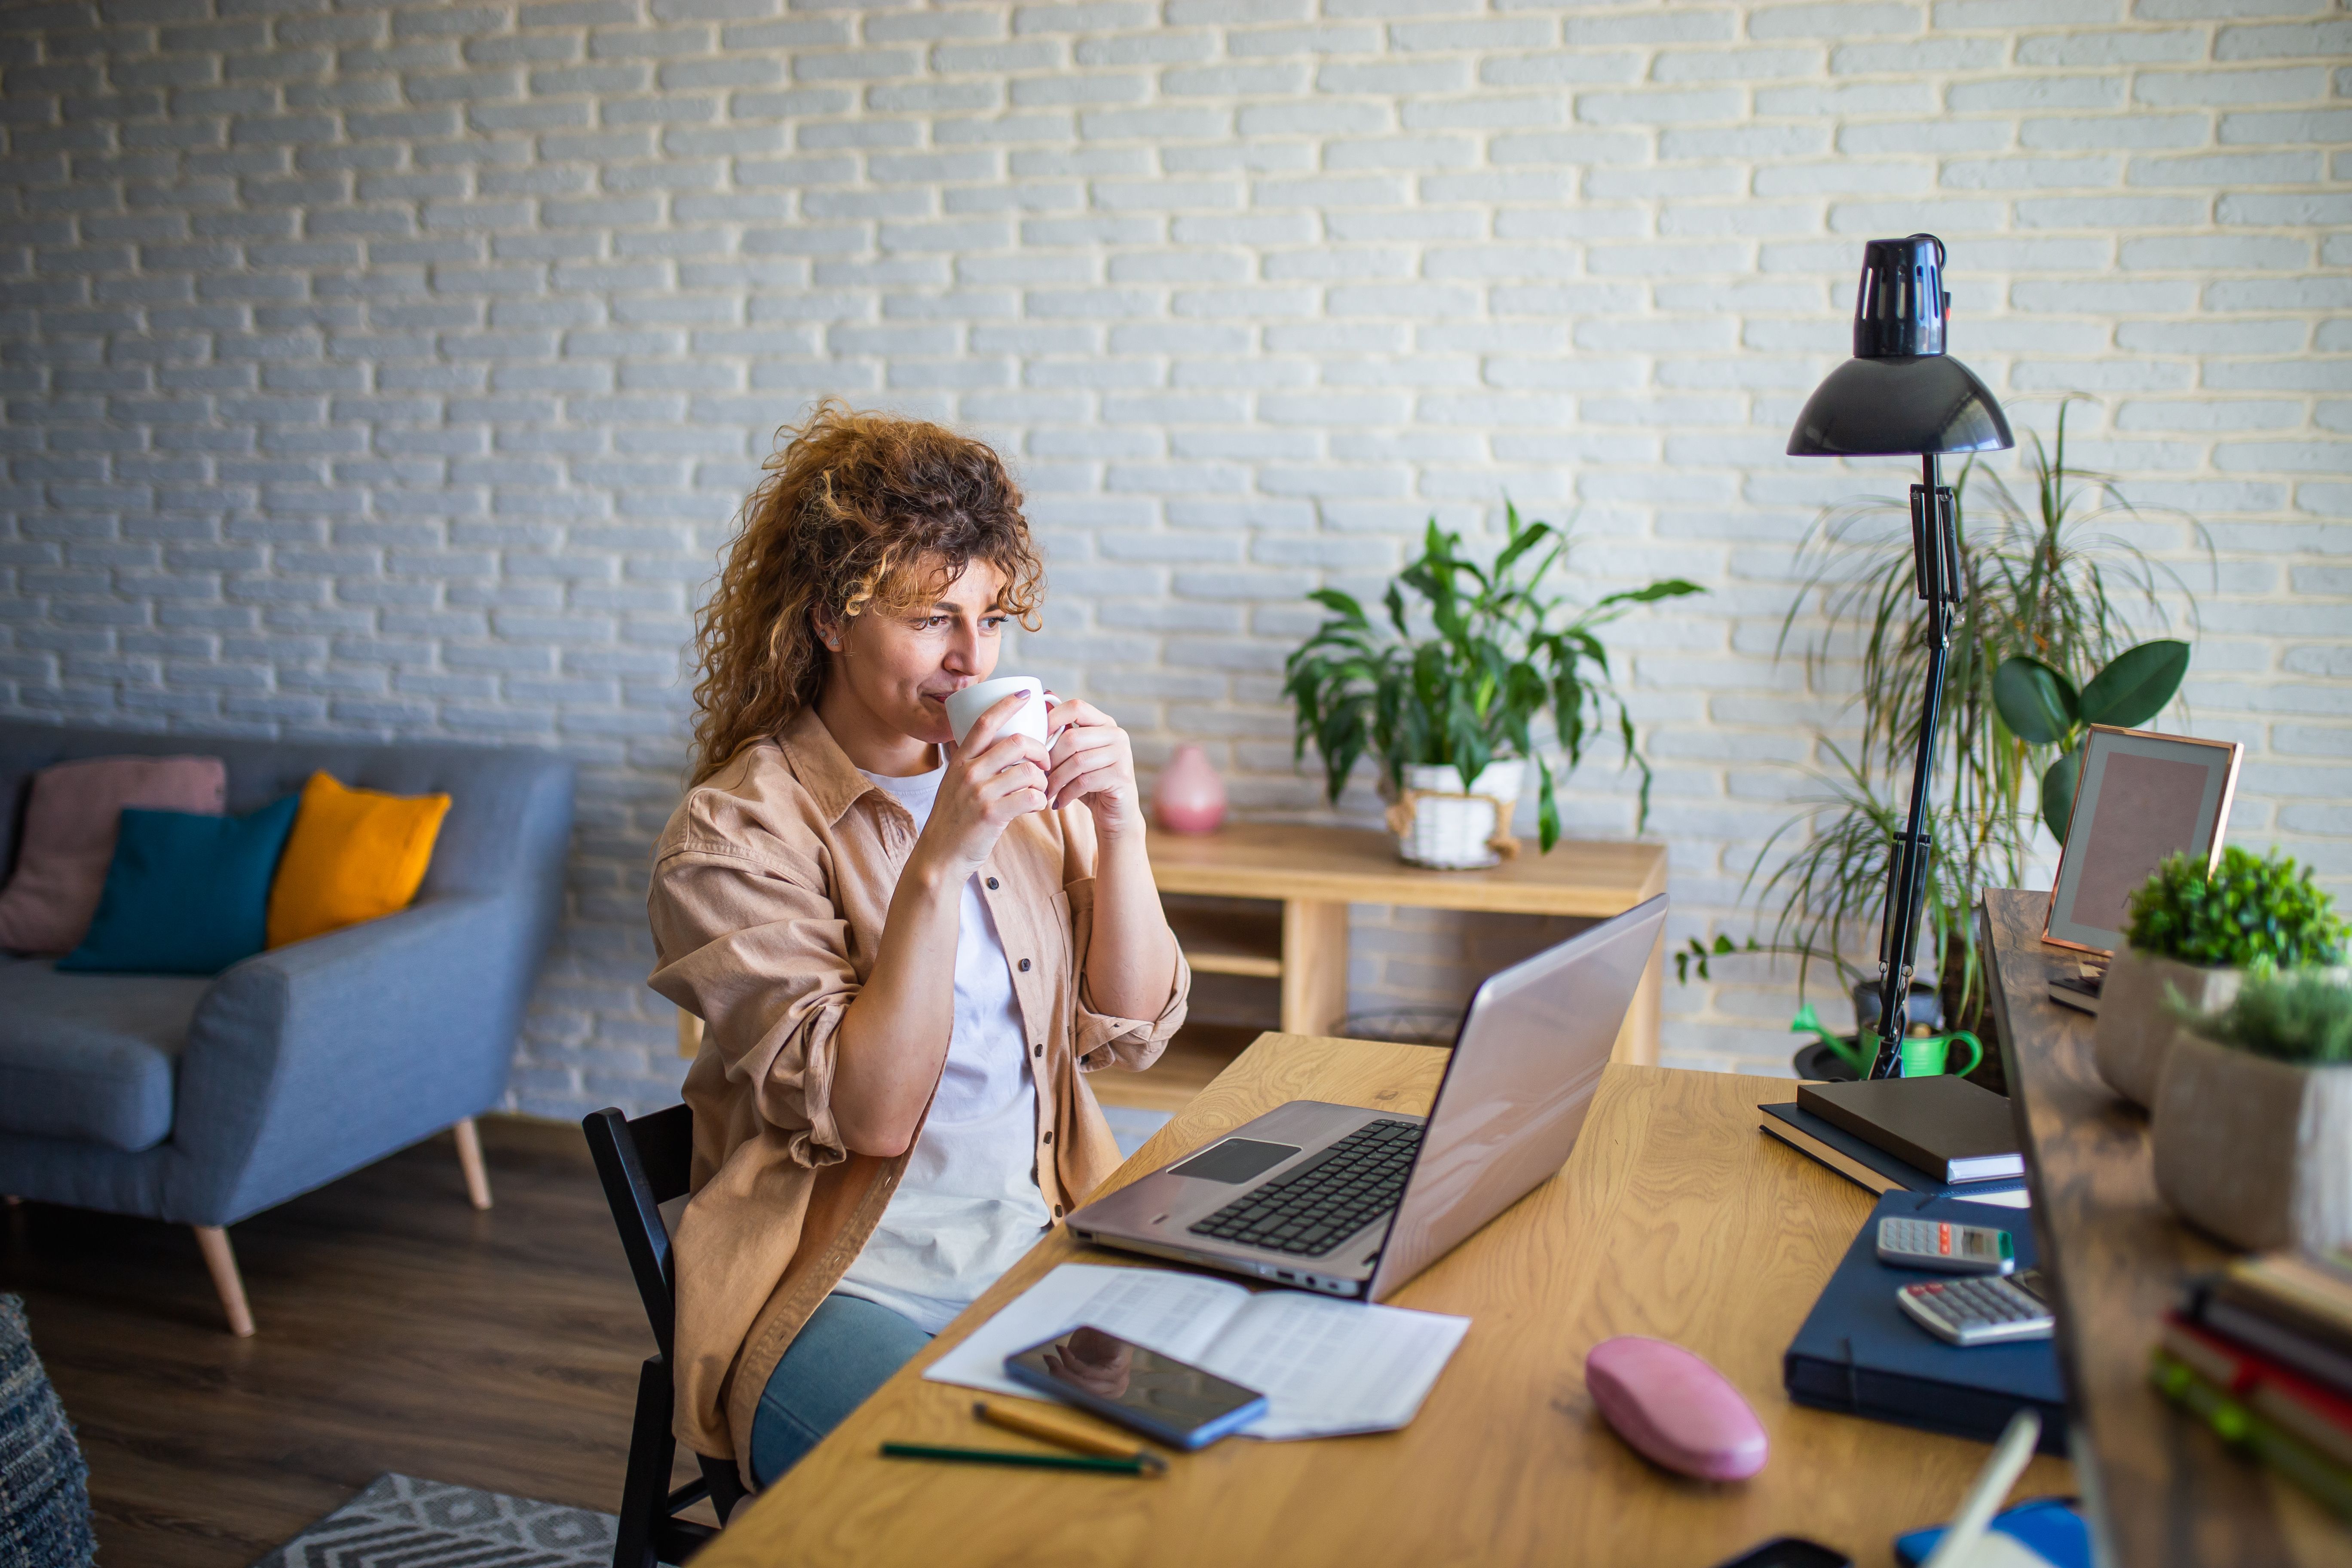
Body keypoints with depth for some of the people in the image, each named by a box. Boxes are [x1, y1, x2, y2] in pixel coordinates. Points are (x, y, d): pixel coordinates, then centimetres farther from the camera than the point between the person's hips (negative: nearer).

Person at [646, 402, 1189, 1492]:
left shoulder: (1022, 776, 6)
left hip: (1044, 1240, 5)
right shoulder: (736, 832, -10)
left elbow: (1131, 1032, 4)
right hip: (844, 1288, -5)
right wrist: (940, 864, -26)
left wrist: (1119, 832, -10)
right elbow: (871, 1116, -17)